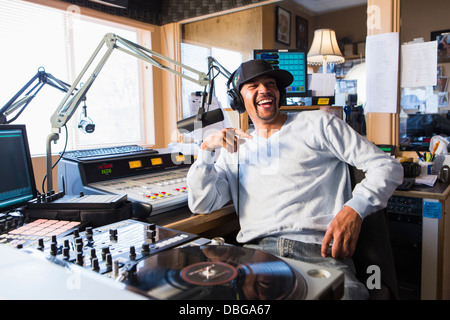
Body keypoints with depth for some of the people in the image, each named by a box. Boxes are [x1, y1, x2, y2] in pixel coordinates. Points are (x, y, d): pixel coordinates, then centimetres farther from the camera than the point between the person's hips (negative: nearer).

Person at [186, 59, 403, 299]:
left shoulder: (318, 124, 13)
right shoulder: (235, 149, 22)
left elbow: (388, 167, 8)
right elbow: (201, 205, 14)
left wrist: (354, 210, -11)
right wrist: (206, 150, 1)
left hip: (319, 252, -1)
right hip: (255, 252, 2)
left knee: (346, 291, -32)